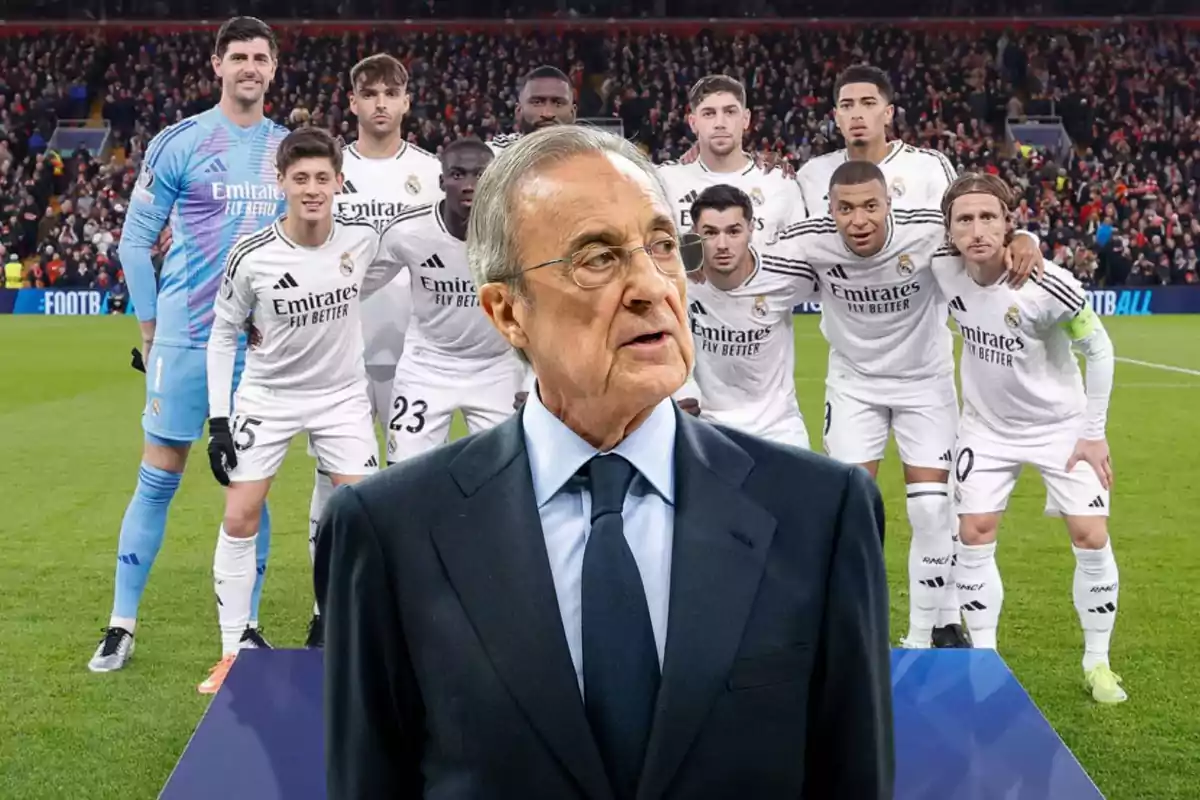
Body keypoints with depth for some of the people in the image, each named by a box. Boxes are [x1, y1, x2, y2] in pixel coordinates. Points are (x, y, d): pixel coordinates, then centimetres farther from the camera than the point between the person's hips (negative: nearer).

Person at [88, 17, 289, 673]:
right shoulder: (178, 144, -3)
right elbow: (135, 240, 0)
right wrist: (151, 329, 0)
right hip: (186, 340, -3)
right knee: (158, 478, 0)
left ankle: (247, 627, 16)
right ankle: (121, 626, 9)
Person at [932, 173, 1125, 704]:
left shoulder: (1048, 285, -29)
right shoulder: (942, 270, -20)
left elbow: (1097, 350, -14)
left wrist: (1094, 433, -11)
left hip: (1061, 425, -3)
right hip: (988, 426, 3)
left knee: (1091, 539, -5)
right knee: (974, 535, -2)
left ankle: (1097, 661, 12)